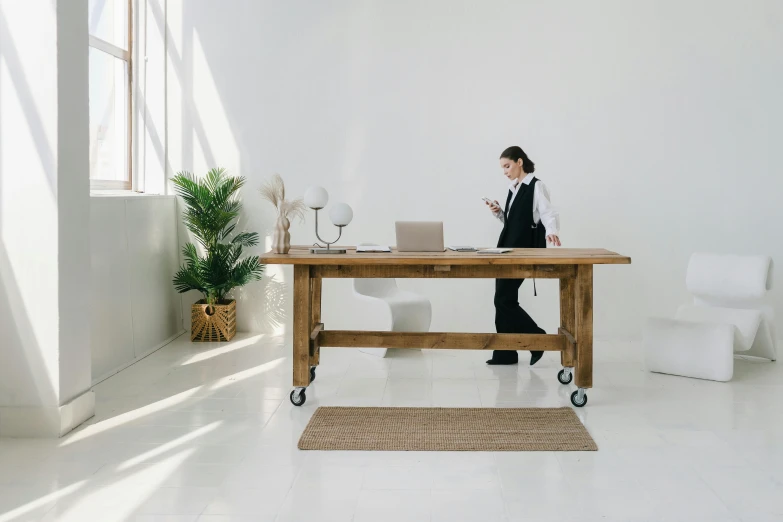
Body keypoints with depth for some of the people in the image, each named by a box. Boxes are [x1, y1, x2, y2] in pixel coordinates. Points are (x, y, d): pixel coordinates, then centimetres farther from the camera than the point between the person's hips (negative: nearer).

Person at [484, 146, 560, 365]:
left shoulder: (536, 187, -8)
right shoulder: (513, 188, 16)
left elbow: (549, 213, -21)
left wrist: (551, 231, -41)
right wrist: (499, 212, 4)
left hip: (523, 251, -9)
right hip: (506, 249, 9)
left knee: (504, 300, -10)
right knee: (502, 300, 6)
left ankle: (538, 338, 3)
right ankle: (504, 353, 10)